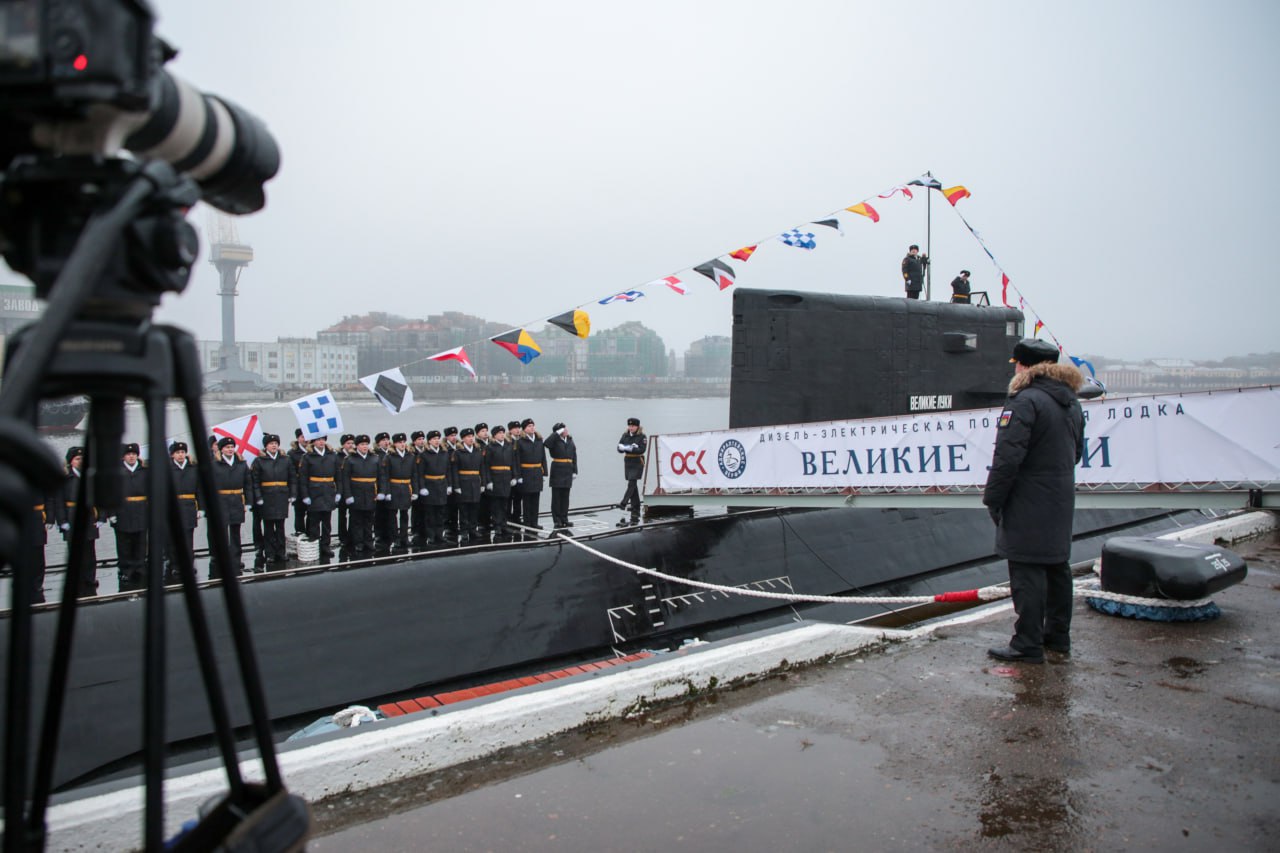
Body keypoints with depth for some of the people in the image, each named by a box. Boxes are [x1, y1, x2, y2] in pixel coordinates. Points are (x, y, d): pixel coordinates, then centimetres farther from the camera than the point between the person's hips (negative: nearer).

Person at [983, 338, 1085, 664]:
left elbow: (1008, 457, -22)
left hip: (1029, 503, -9)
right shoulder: (1070, 402, 12)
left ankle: (1028, 645, 0)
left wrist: (992, 498, -14)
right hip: (1061, 499, 9)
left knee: (1027, 570, -4)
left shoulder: (1025, 401, -18)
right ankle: (1058, 636, 27)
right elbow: (1077, 451, 21)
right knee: (1057, 565, 16)